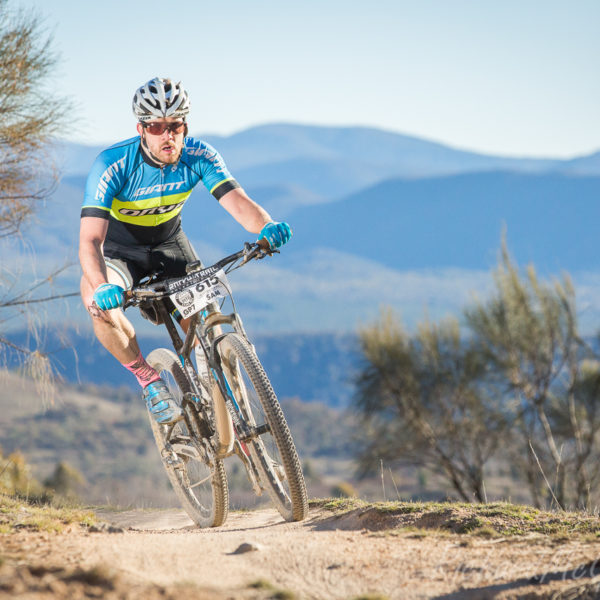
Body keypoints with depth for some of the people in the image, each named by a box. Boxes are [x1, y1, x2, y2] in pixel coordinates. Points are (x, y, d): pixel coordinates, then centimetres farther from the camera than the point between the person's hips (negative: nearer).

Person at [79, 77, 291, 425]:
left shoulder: (199, 156, -22)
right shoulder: (112, 166, -31)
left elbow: (236, 200, -32)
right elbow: (90, 239, -39)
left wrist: (265, 227, -56)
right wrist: (101, 286, -59)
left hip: (170, 243, 3)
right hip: (119, 249, -3)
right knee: (99, 302, -33)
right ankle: (149, 380, -13)